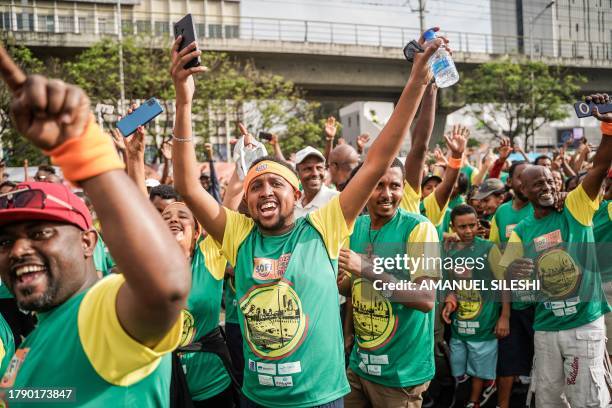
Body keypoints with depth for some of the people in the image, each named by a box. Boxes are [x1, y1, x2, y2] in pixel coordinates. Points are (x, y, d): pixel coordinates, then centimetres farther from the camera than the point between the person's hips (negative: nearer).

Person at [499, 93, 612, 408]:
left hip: (585, 324, -3)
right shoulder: (521, 231, 2)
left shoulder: (575, 209, -4)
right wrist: (511, 274, -20)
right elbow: (506, 281, 3)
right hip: (545, 328, 3)